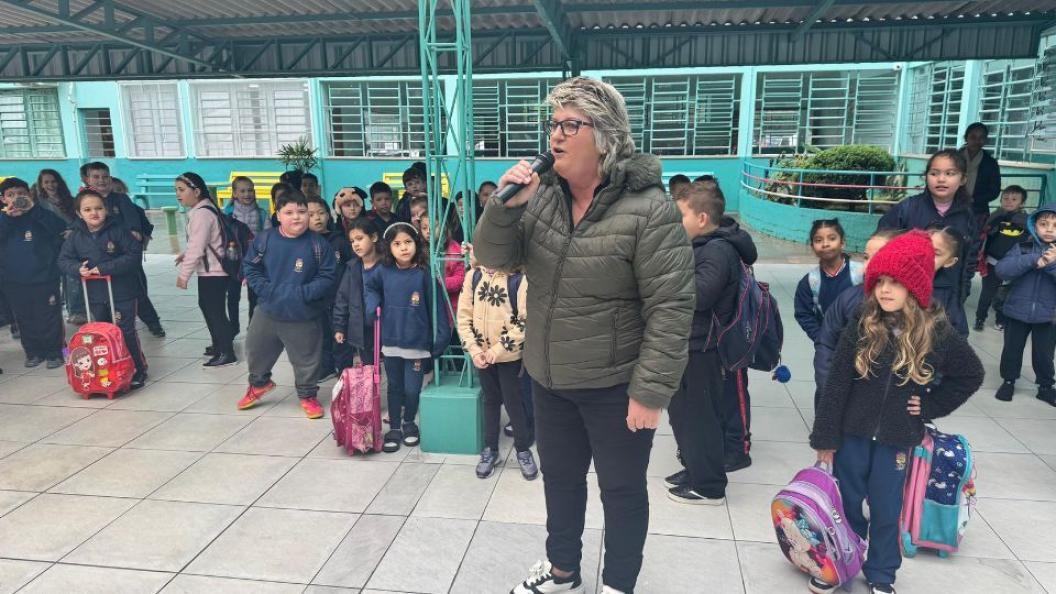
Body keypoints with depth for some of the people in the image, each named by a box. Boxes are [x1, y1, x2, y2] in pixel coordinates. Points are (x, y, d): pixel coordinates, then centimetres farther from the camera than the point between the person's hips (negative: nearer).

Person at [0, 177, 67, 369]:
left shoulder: (40, 216, -2)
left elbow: (60, 228, -19)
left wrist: (33, 208, -24)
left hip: (45, 279, -3)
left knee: (49, 320, 3)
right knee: (25, 321, 12)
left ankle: (54, 353, 16)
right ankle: (34, 352, 25)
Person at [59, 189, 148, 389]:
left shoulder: (118, 230, -11)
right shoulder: (75, 236, 2)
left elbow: (134, 255, -17)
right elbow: (63, 259, 8)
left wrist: (105, 268, -20)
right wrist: (77, 268, -14)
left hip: (122, 292, -5)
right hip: (95, 295, 5)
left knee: (126, 332, -1)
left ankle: (138, 370, 10)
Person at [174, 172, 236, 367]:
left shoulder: (201, 213, -19)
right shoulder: (203, 209, 12)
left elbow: (197, 247, -23)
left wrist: (184, 274, -19)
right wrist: (185, 254, 10)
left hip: (213, 272, -10)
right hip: (210, 270, 10)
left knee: (215, 311, -6)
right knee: (207, 307, 19)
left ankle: (227, 353, 0)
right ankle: (218, 345, 30)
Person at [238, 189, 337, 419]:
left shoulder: (318, 244, -14)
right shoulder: (264, 239, -8)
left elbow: (328, 277, -12)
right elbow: (250, 267, 1)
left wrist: (305, 292, -21)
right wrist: (265, 289, -12)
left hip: (304, 316, -3)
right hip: (268, 311, 3)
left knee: (306, 359, 11)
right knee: (256, 350, 22)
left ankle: (308, 395, 34)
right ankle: (259, 383, 50)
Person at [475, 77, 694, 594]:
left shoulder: (647, 208, -19)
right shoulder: (542, 195, -2)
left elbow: (670, 308, -20)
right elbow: (494, 258, -1)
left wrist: (650, 392, -20)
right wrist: (505, 206, -20)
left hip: (615, 385, -5)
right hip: (548, 378, 6)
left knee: (622, 490, 14)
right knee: (559, 478, 23)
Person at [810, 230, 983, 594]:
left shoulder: (937, 333, -9)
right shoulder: (861, 326, -11)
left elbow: (972, 375, 8)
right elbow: (836, 385, -9)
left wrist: (931, 406, -1)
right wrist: (825, 438, -9)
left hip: (896, 440, 0)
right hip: (852, 434, 0)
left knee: (886, 510, 14)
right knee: (845, 504, 13)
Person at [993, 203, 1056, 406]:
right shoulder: (1023, 248, -6)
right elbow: (1002, 270, -20)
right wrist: (1033, 260, -29)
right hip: (1017, 312, -1)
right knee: (1012, 349, 12)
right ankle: (1009, 381, 31)